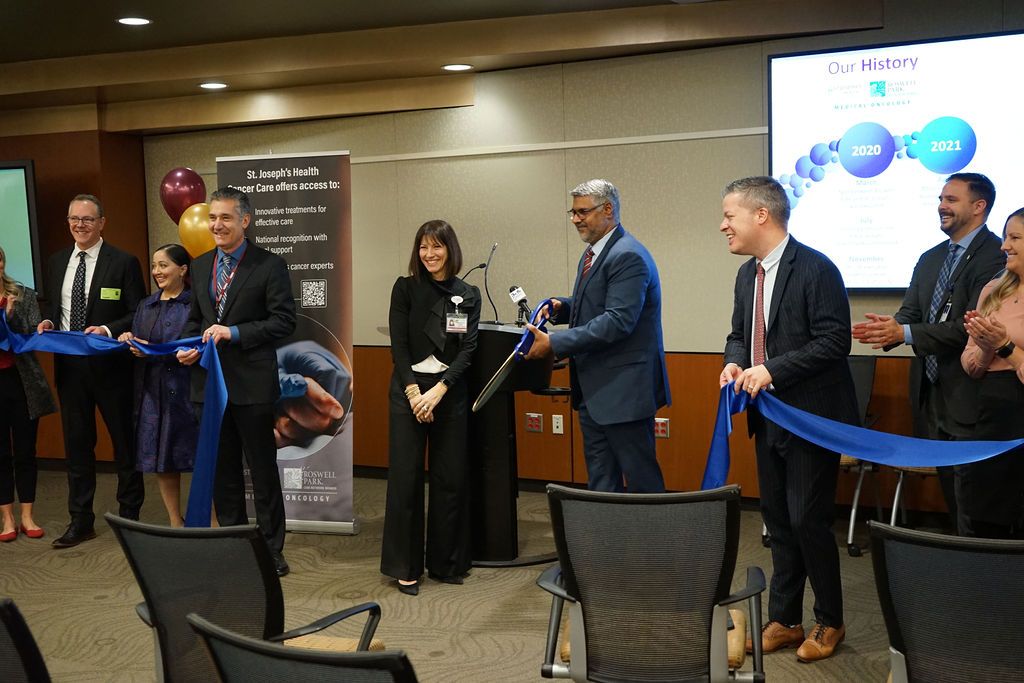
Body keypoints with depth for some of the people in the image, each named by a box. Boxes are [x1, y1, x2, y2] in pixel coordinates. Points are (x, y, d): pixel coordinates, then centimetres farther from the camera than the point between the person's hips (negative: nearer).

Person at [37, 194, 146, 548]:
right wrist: (48, 323, -2)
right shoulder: (57, 262, 10)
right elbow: (54, 308, 19)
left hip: (110, 365, -5)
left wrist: (108, 330, -22)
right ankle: (81, 521, 22)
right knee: (76, 443, 11)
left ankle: (129, 517, 21)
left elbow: (138, 315, -7)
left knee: (124, 442, 7)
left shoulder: (123, 262, -6)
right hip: (69, 366, 5)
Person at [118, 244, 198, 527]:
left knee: (200, 461, -4)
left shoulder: (195, 304, -4)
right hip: (151, 392, 6)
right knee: (160, 461, 10)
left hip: (185, 390, -6)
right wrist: (128, 341, -3)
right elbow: (138, 349, 19)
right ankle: (175, 522, 23)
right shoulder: (146, 306, 16)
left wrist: (154, 352, -15)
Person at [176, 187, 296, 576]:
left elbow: (284, 321, -11)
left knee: (263, 470, 4)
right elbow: (194, 318, 19)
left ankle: (271, 550, 15)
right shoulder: (200, 266, 12)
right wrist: (189, 346, 0)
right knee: (222, 471, 13)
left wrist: (234, 332, -19)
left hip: (252, 383, -5)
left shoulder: (270, 265, -6)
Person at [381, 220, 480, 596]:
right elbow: (398, 343, -3)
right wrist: (414, 391, -14)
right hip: (408, 389, -2)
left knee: (451, 478, 5)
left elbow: (468, 348, -2)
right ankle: (405, 566, 9)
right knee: (405, 477, -2)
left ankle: (447, 562, 19)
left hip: (450, 392, 2)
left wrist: (439, 389, -14)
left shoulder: (468, 295, 6)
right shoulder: (405, 288, 2)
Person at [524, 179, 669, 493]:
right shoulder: (591, 254, 14)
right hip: (593, 389, 10)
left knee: (642, 478, 0)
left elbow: (617, 321, -25)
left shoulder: (628, 257, -17)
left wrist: (554, 344, -23)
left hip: (623, 388, -10)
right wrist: (562, 307, 2)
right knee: (600, 480, 15)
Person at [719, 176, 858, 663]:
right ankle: (783, 620, 27)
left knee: (808, 520, -3)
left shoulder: (816, 269, -16)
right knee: (777, 520, 14)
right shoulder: (747, 274, 9)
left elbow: (835, 342, -19)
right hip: (768, 417, 8)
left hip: (811, 417, -8)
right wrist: (735, 362, -4)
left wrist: (773, 370, -24)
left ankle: (829, 623, 19)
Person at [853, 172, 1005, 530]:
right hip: (931, 391, 8)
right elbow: (910, 313, 7)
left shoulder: (995, 256, -13)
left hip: (969, 397, -8)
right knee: (949, 486, 17)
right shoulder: (930, 259, 14)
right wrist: (888, 328, -16)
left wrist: (905, 333, -28)